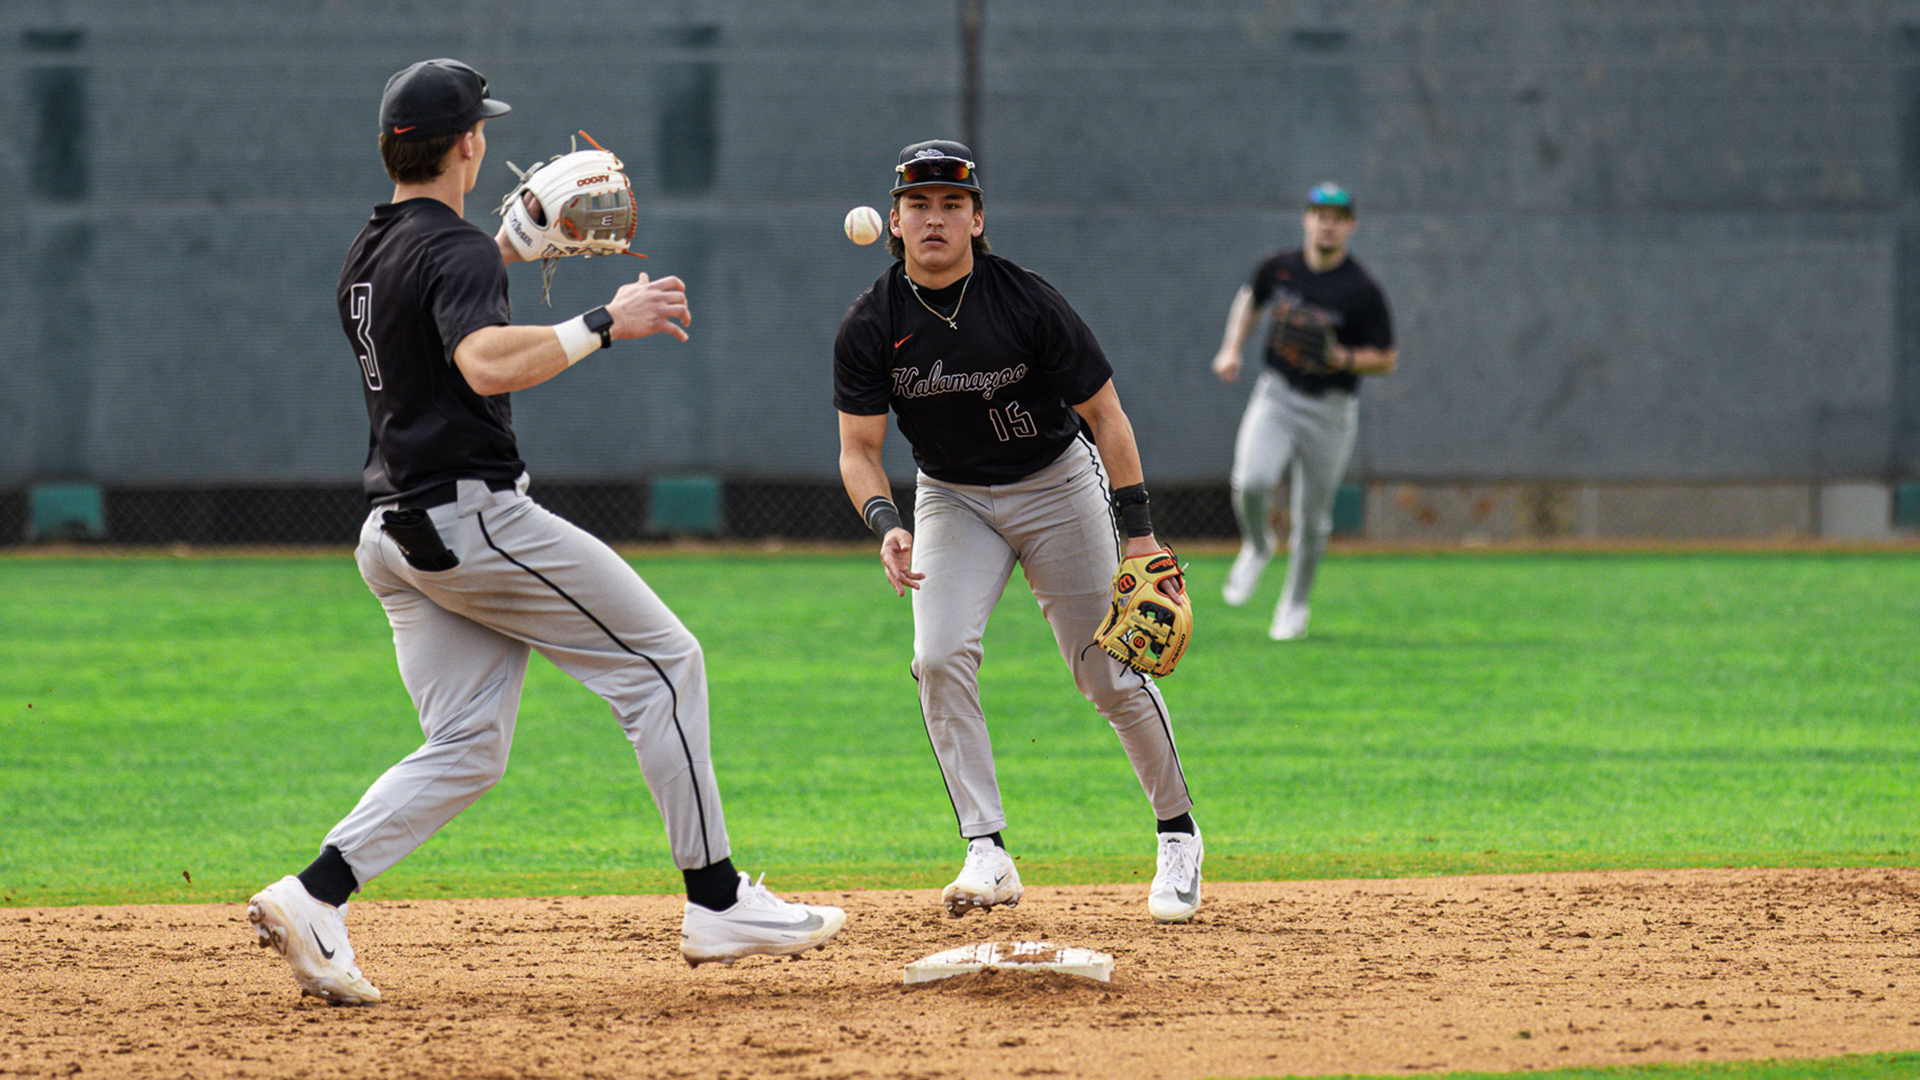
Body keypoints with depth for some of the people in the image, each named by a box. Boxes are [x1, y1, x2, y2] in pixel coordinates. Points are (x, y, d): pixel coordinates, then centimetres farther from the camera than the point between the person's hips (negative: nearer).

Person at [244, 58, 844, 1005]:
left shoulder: (370, 254, 16)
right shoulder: (454, 250, -13)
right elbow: (489, 361, -31)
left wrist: (508, 248, 34)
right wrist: (605, 322, -24)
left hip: (396, 531, 9)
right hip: (473, 515, -9)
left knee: (466, 749, 8)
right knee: (660, 662, 1)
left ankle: (313, 897, -10)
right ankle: (716, 905, 0)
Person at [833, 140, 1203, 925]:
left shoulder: (1028, 304, -21)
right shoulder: (870, 327, -15)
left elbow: (1104, 414, -13)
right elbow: (858, 448, -9)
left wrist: (1138, 531, -16)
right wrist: (885, 524, -29)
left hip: (1057, 484, -2)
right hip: (953, 499, 2)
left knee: (1109, 675, -1)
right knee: (940, 658, -20)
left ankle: (1177, 832, 21)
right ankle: (987, 855, -17)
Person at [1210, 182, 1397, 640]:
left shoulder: (1362, 290, -10)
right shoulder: (1279, 268, 0)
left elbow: (1386, 359, -4)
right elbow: (1250, 298, 23)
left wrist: (1342, 359, -22)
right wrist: (1232, 349, 9)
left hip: (1331, 409, -2)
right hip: (1276, 396, 2)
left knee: (1312, 516, 5)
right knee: (1251, 481, -23)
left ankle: (1294, 605, 26)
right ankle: (1257, 547, 9)